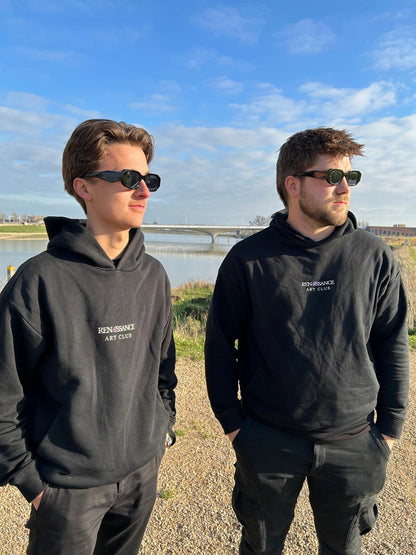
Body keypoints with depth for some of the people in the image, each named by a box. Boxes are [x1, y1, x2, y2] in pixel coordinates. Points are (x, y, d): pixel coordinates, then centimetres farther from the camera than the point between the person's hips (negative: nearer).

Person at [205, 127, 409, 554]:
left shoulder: (374, 256, -4)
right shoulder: (249, 258, -10)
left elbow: (392, 345, 2)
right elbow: (220, 345, -4)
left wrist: (390, 426, 2)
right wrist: (231, 421, -3)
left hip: (354, 444, 2)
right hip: (268, 441, -1)